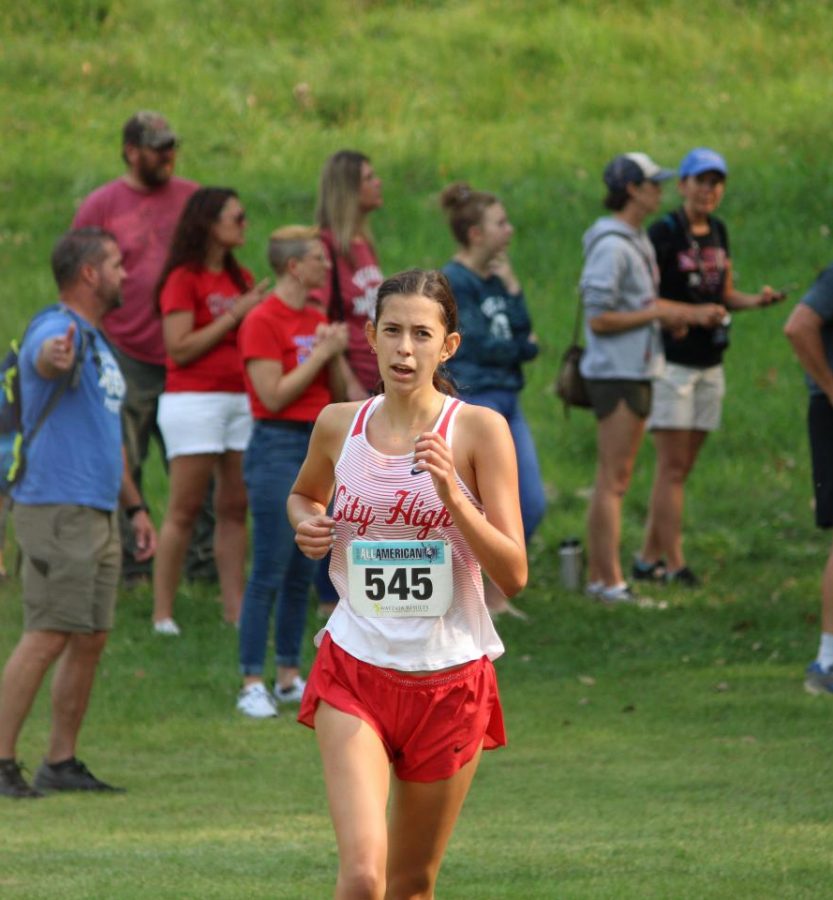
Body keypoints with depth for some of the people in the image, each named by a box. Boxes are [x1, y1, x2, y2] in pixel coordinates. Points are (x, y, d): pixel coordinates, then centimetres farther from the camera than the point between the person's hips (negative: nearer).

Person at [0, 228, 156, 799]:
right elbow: (46, 358, -39)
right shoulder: (58, 332, -11)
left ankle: (62, 763, 15)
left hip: (98, 514, 10)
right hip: (57, 510, -10)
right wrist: (55, 358, -63)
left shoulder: (98, 343, 20)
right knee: (48, 637, -12)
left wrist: (135, 506, 30)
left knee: (91, 640, 9)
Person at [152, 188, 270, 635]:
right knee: (184, 510, -6)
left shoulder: (241, 279, 14)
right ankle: (162, 612, -3)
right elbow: (180, 348, -14)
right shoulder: (183, 280, -7)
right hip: (194, 401, -7)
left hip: (241, 400, 7)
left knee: (234, 507, 5)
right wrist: (234, 316, -13)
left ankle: (235, 605, 7)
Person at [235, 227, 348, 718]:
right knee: (270, 571, -8)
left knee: (303, 571, 9)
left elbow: (339, 394, 14)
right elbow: (274, 395, -16)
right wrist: (320, 353, -13)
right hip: (279, 445, -8)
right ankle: (252, 683, -4)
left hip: (320, 444, 8)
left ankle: (291, 677, 15)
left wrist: (336, 354, -3)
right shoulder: (263, 322, -11)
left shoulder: (318, 320, 12)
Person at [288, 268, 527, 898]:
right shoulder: (339, 426, 2)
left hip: (451, 677, 0)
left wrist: (450, 493, -23)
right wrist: (306, 525, 2)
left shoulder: (479, 431, -7)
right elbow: (305, 494, 25)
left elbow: (513, 575, -10)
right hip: (355, 673, 0)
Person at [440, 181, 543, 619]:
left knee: (532, 505, 5)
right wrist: (524, 347, 0)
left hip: (507, 401, 8)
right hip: (473, 401, -8)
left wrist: (512, 287, -3)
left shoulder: (495, 279, 13)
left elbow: (522, 334, 7)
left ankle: (496, 595, 17)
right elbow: (480, 345, -15)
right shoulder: (454, 281, -11)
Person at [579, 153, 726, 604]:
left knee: (612, 479, 12)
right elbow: (599, 318, -19)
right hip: (615, 374, -10)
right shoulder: (611, 246, -17)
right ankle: (610, 582, -6)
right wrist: (659, 315, -14)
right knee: (614, 481, -8)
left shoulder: (638, 241, 14)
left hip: (637, 371, 10)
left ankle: (597, 575, 17)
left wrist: (693, 312, 9)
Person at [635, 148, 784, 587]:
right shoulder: (663, 233, -10)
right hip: (671, 363, -7)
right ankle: (673, 564, -7)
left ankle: (648, 558, 16)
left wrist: (756, 300, 1)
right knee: (673, 466, -8)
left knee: (681, 467, 9)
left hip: (708, 365, 7)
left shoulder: (717, 232, 12)